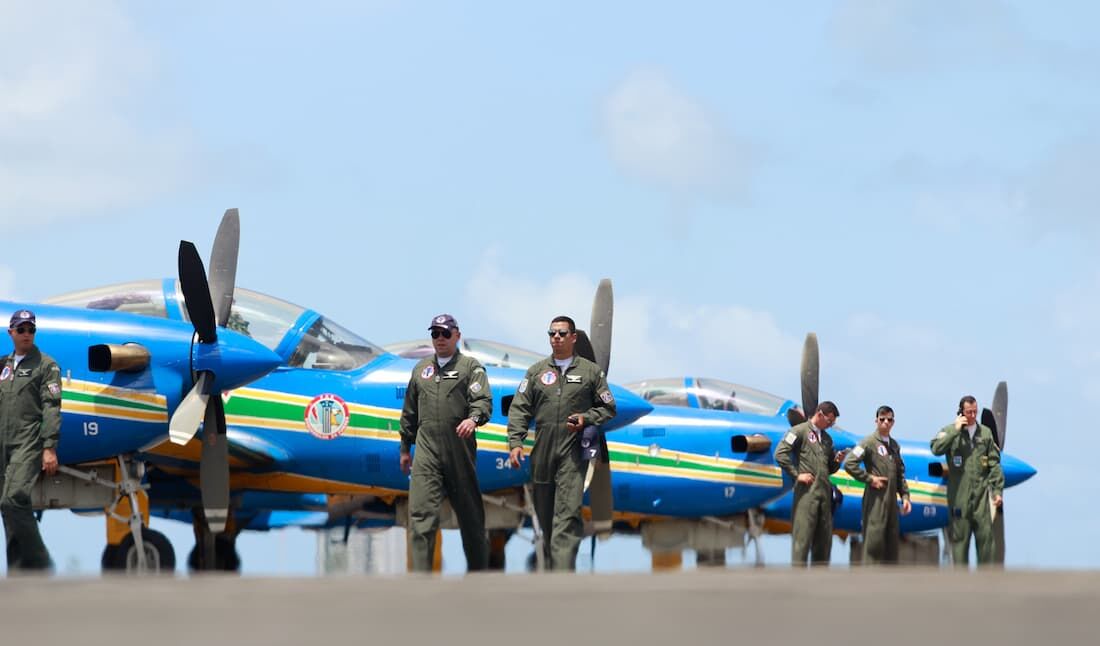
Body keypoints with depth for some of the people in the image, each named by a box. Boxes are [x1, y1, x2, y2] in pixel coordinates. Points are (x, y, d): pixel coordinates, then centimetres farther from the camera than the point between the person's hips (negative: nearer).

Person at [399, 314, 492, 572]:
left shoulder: (471, 366, 5)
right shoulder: (421, 369, 19)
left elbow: (483, 399, -10)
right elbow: (410, 412, 24)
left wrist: (474, 418, -31)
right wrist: (405, 447, 22)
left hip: (459, 450, -3)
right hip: (427, 449, 3)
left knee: (470, 512, 8)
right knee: (421, 512, -11)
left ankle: (478, 568, 22)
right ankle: (421, 576, -16)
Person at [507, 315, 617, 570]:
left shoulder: (591, 371, 8)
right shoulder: (536, 371, 13)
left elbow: (608, 408, 11)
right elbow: (519, 410, 8)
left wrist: (585, 419, -8)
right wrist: (515, 442, -4)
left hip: (572, 454, -3)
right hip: (542, 454, 3)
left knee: (567, 516, -14)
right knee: (545, 516, 9)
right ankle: (551, 562, 24)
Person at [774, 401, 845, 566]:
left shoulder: (827, 438, 21)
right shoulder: (799, 431, 0)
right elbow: (780, 454, -9)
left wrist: (837, 461, 5)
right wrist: (797, 474, -11)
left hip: (824, 492, 7)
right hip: (806, 492, -7)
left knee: (824, 540, 8)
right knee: (802, 537, -10)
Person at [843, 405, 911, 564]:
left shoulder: (894, 445, 16)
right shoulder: (869, 442, -5)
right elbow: (849, 463, -14)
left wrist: (905, 496, 12)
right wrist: (869, 478, -12)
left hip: (891, 499, 7)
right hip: (875, 499, -7)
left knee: (892, 542, 9)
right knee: (874, 541, -8)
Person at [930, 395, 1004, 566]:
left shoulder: (985, 432, 9)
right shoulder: (950, 431, 2)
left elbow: (994, 463, 10)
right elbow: (936, 449, -16)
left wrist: (997, 490, 5)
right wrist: (955, 430, -14)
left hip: (981, 493, 2)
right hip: (959, 493, -2)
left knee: (985, 535, 0)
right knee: (959, 536, 2)